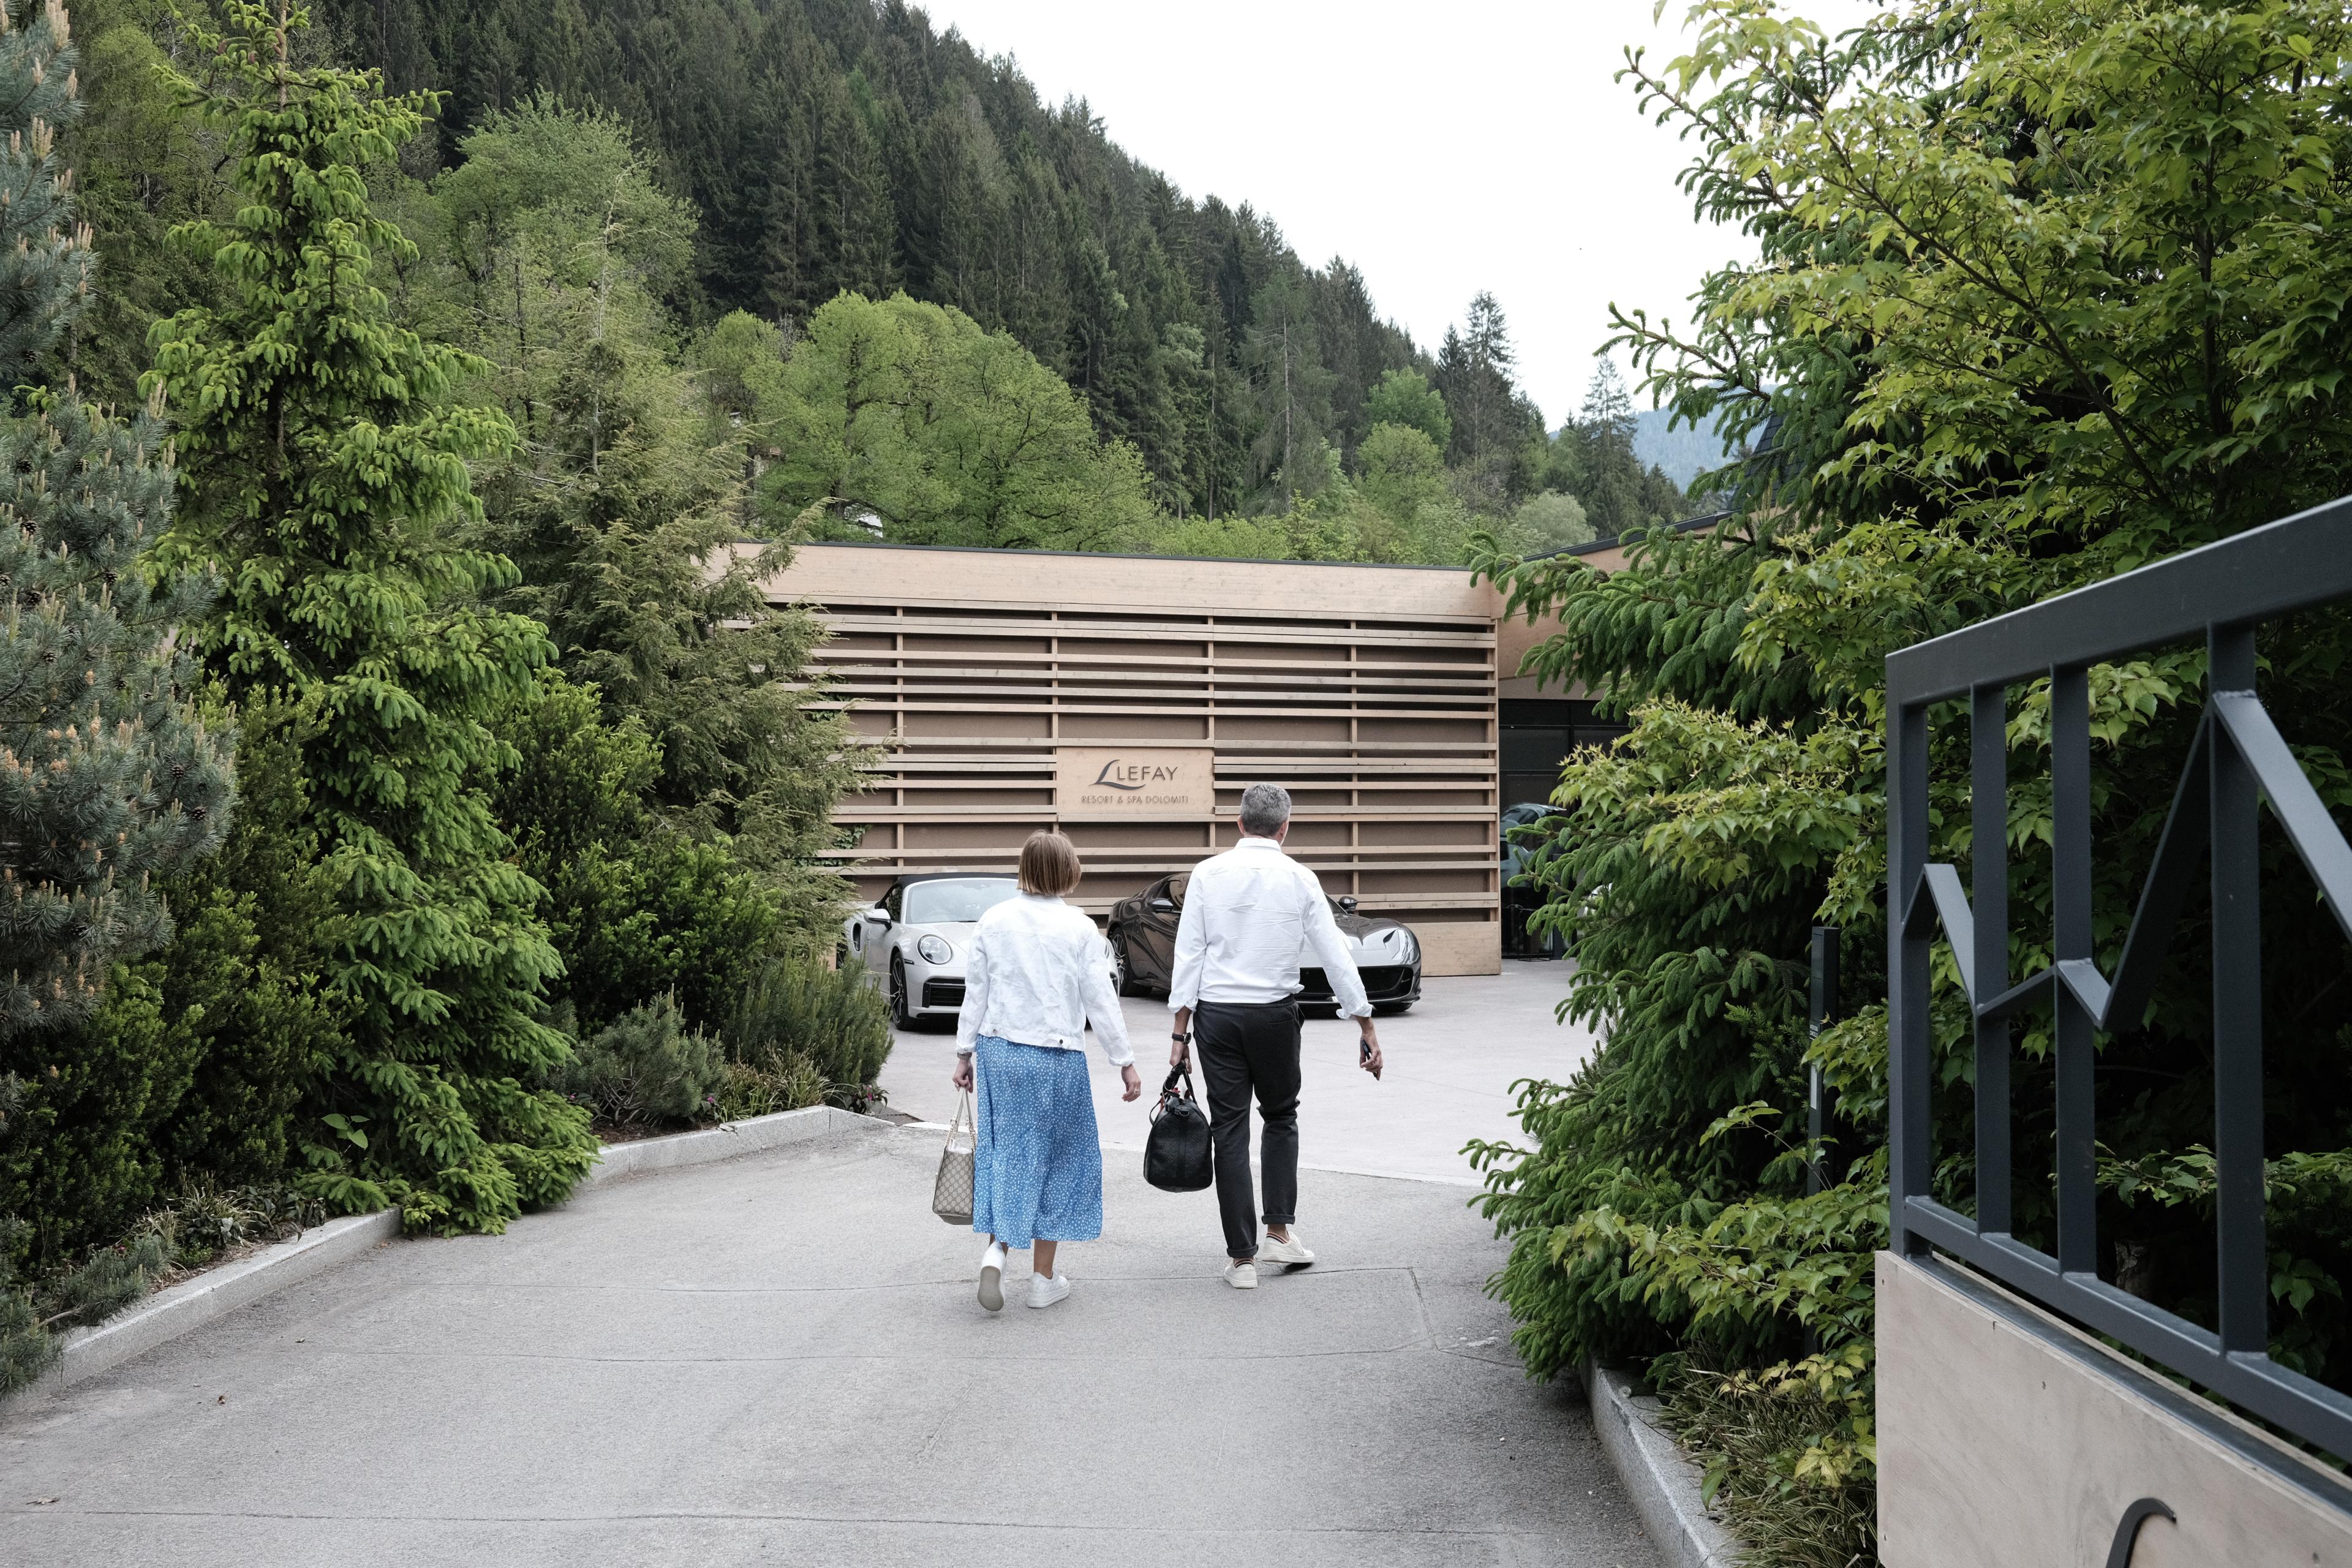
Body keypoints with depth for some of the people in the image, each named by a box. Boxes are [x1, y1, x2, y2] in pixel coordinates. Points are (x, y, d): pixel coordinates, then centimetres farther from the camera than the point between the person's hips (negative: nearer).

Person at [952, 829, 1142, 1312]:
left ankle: (996, 1250, -6)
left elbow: (975, 994, 5)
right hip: (1057, 1056, -3)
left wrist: (965, 1053, 13)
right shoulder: (1080, 928, -8)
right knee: (1055, 1159, 10)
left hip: (998, 1050, 3)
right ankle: (1044, 1278, 15)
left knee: (1004, 1151, 14)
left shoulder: (993, 921, 0)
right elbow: (1100, 1001, -6)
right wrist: (1125, 1063, 2)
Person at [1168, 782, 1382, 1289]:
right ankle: (1279, 1231, 13)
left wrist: (1181, 1030, 1)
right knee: (1280, 1118, 20)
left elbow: (1188, 953, -3)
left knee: (1230, 1131, 5)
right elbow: (1336, 956, 0)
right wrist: (1367, 1026, 6)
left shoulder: (1208, 873, -2)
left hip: (1216, 1013, 0)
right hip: (1274, 1014, 0)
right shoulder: (1300, 879, -1)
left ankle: (1241, 1257, 8)